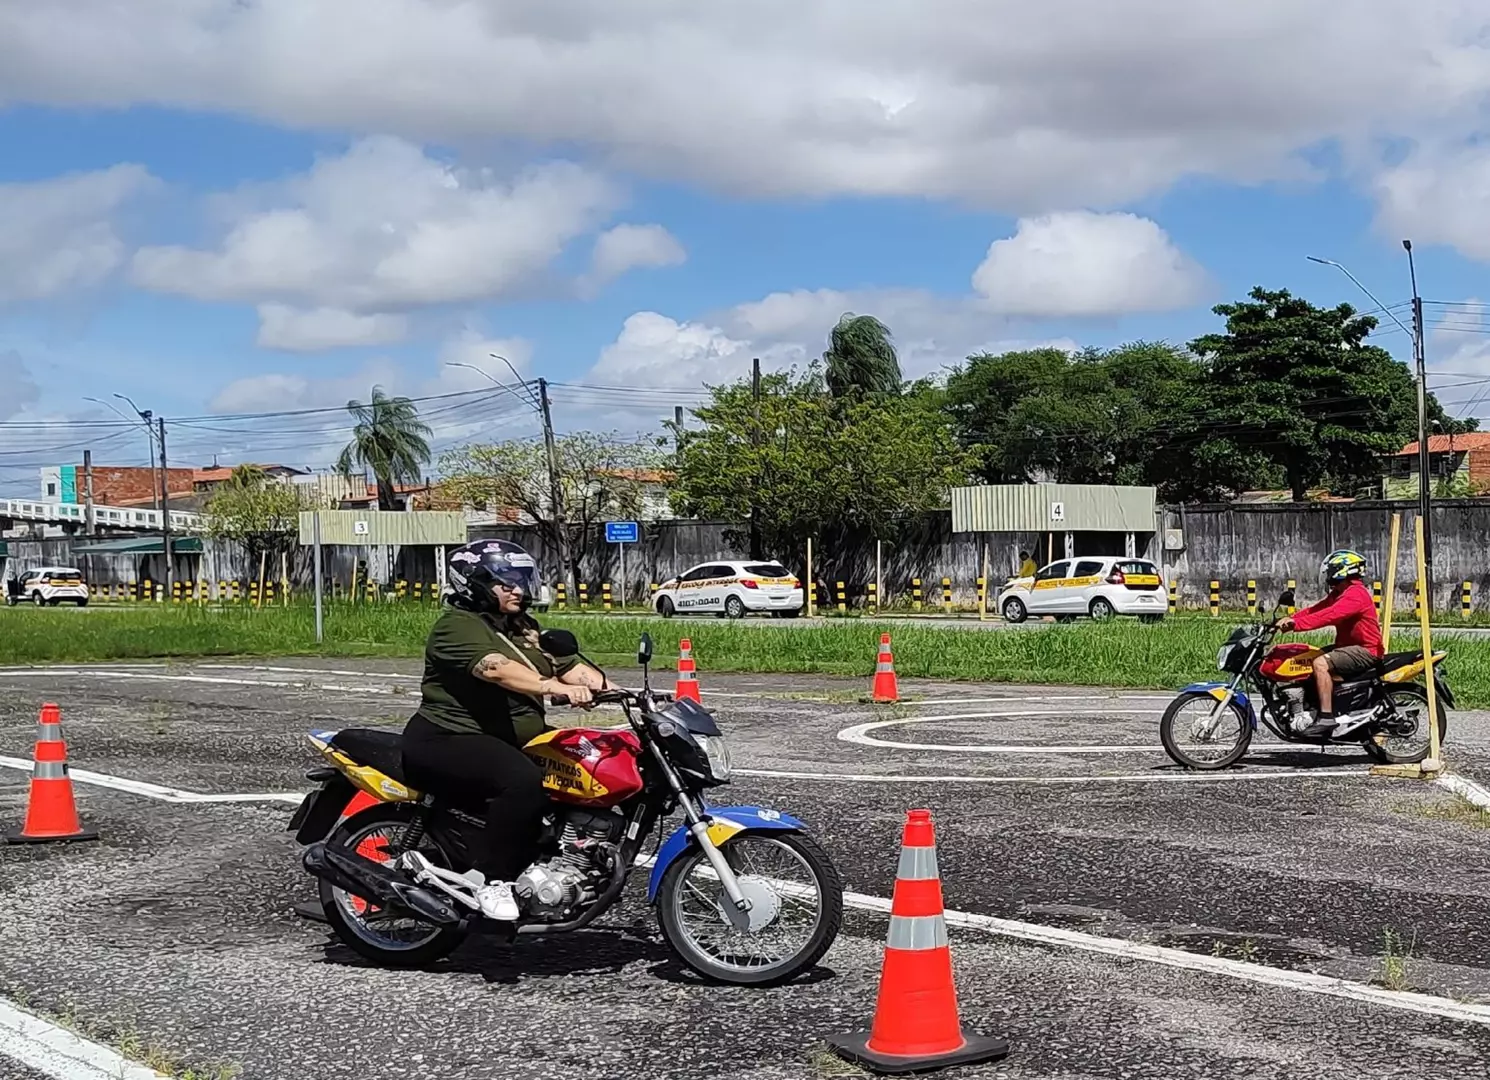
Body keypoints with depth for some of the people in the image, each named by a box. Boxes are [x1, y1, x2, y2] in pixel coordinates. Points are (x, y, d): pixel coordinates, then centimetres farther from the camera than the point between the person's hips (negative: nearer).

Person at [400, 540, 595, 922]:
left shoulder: (522, 629, 19)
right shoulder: (458, 625, -10)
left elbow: (570, 666, 9)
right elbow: (495, 669, -28)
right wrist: (554, 687, -42)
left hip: (509, 743, 10)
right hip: (447, 741, -9)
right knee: (524, 782, -33)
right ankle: (493, 881, -23)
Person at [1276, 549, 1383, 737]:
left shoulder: (1356, 594, -16)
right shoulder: (1339, 594, 18)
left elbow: (1329, 615, -28)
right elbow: (1316, 609, 9)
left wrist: (1297, 624, -31)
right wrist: (1290, 619, -5)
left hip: (1365, 650, -11)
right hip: (1349, 646, 11)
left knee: (1320, 663, -28)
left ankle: (1326, 718, -31)